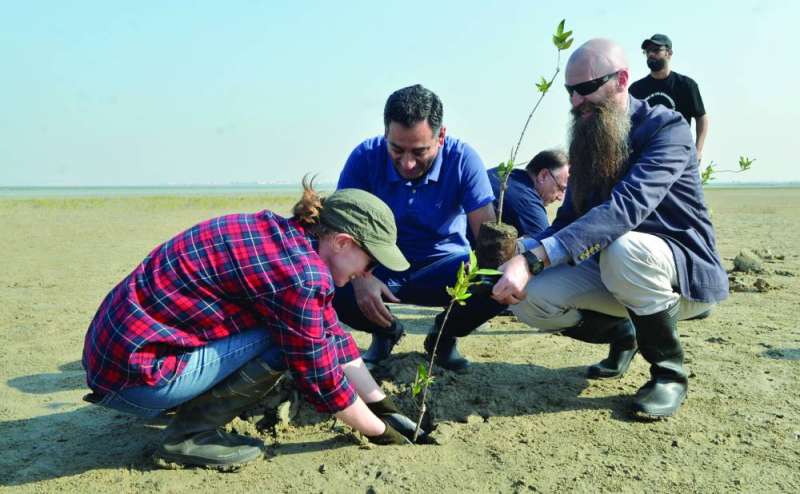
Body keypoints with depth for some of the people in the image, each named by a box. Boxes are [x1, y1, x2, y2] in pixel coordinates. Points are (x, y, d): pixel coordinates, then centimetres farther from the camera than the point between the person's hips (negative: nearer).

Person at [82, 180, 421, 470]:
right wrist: (379, 431, 2)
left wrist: (385, 408, 14)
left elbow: (334, 337, 12)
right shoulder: (300, 273, -22)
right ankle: (188, 436, -4)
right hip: (133, 369, -9)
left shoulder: (289, 240, 6)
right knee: (287, 339, -14)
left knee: (290, 332, 10)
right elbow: (320, 375, -14)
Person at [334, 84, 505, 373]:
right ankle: (385, 332, 6)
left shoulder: (462, 159, -17)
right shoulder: (365, 157, -15)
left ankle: (444, 336, 5)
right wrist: (360, 277, -36)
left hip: (442, 266, 0)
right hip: (381, 268, 1)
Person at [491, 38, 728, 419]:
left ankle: (668, 370, -12)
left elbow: (627, 206, -35)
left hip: (686, 271, -6)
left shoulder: (666, 127, -18)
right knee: (529, 297, -16)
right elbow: (568, 220, 3)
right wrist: (521, 258, -18)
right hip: (609, 265, 6)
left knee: (621, 248, -39)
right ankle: (622, 335, 14)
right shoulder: (586, 141, 5)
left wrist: (535, 258, -44)